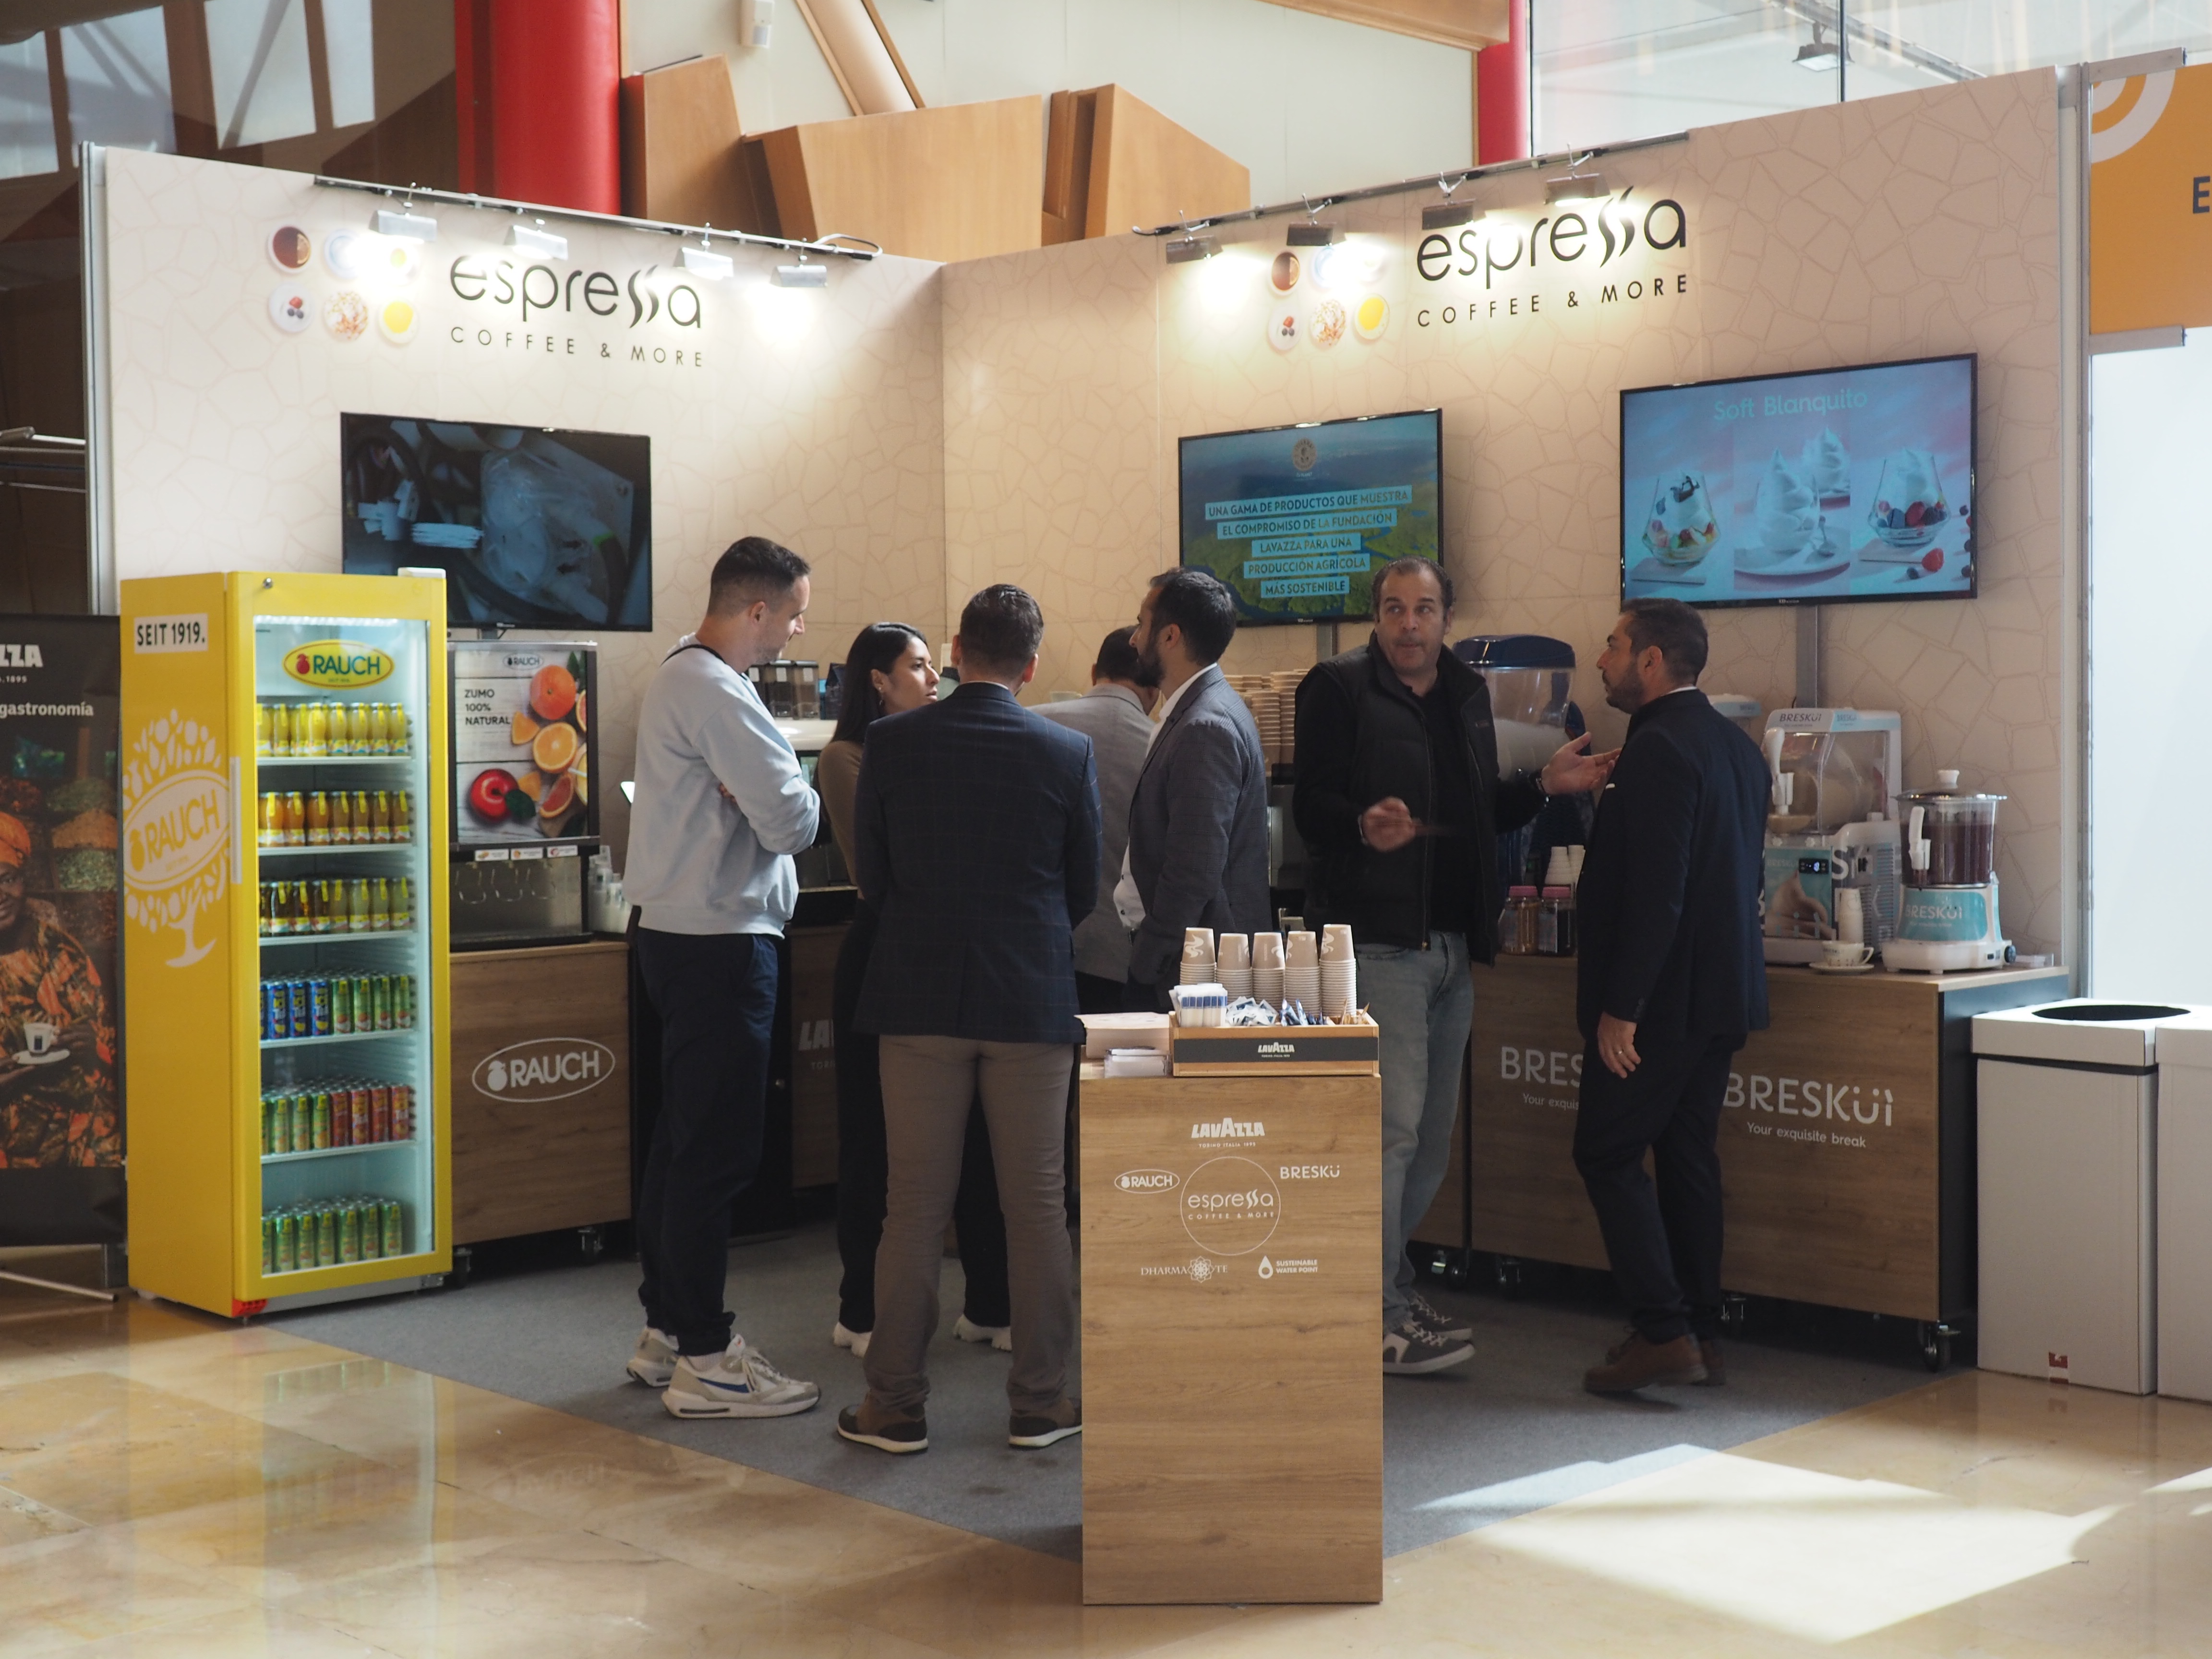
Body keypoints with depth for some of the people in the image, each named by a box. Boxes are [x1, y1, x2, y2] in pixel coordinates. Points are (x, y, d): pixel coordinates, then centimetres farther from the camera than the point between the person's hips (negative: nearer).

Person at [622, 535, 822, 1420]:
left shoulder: (677, 678, 16)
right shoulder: (717, 694, -18)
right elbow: (791, 821, -21)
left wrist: (771, 794, -5)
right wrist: (803, 797, 0)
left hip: (679, 936, 11)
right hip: (721, 942, -11)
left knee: (682, 1140, 17)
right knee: (717, 1152, -5)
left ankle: (667, 1330, 26)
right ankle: (704, 1361, 1)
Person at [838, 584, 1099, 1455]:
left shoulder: (891, 743, -4)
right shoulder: (1067, 753, -5)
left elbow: (871, 877, 4)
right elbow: (1086, 891, 4)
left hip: (920, 997, 1)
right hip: (1031, 995, -1)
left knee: (915, 1205, 6)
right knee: (1036, 1204, 7)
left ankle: (896, 1405, 12)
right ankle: (1039, 1401, 14)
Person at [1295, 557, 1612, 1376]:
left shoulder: (1466, 694, 17)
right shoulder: (1340, 688, -5)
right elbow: (1312, 803, -12)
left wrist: (1544, 786, 7)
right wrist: (1364, 826, -32)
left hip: (1452, 944, 8)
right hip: (1376, 939, -7)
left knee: (1431, 1137, 13)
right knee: (1392, 1126, -10)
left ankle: (1384, 1284, 28)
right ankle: (1379, 1321, -2)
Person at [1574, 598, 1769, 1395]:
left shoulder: (1659, 749, -18)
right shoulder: (1736, 744, 12)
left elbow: (1656, 893, -23)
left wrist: (1620, 1008, -21)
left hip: (1665, 993, -9)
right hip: (1722, 993, 9)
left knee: (1607, 1153, -2)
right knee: (1687, 1156, 14)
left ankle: (1665, 1333, -5)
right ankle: (1700, 1333, 18)